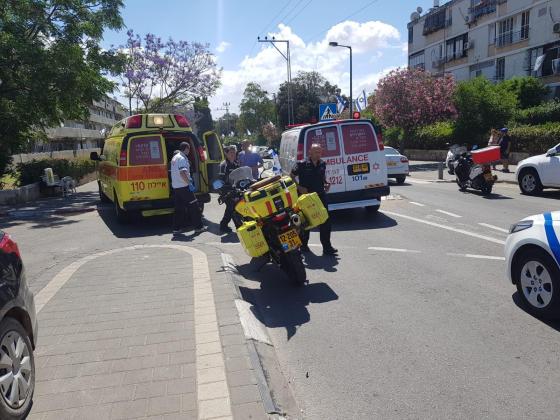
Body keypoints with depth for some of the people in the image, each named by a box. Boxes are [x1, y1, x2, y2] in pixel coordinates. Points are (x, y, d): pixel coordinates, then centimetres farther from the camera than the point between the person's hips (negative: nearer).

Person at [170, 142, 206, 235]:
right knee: (193, 206, 0)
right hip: (183, 186, -9)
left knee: (179, 208, 12)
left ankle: (177, 229, 12)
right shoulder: (182, 158, -14)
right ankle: (198, 227, 4)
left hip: (175, 186, 9)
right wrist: (189, 183, -21)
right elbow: (182, 173, -27)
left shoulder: (175, 157, 16)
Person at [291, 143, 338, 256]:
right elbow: (291, 177, -3)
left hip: (321, 195, 4)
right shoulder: (302, 165, -10)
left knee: (325, 221, -1)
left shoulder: (322, 164, 6)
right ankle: (304, 245, 28)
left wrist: (326, 184, 7)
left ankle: (327, 247, 5)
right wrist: (299, 187, -13)